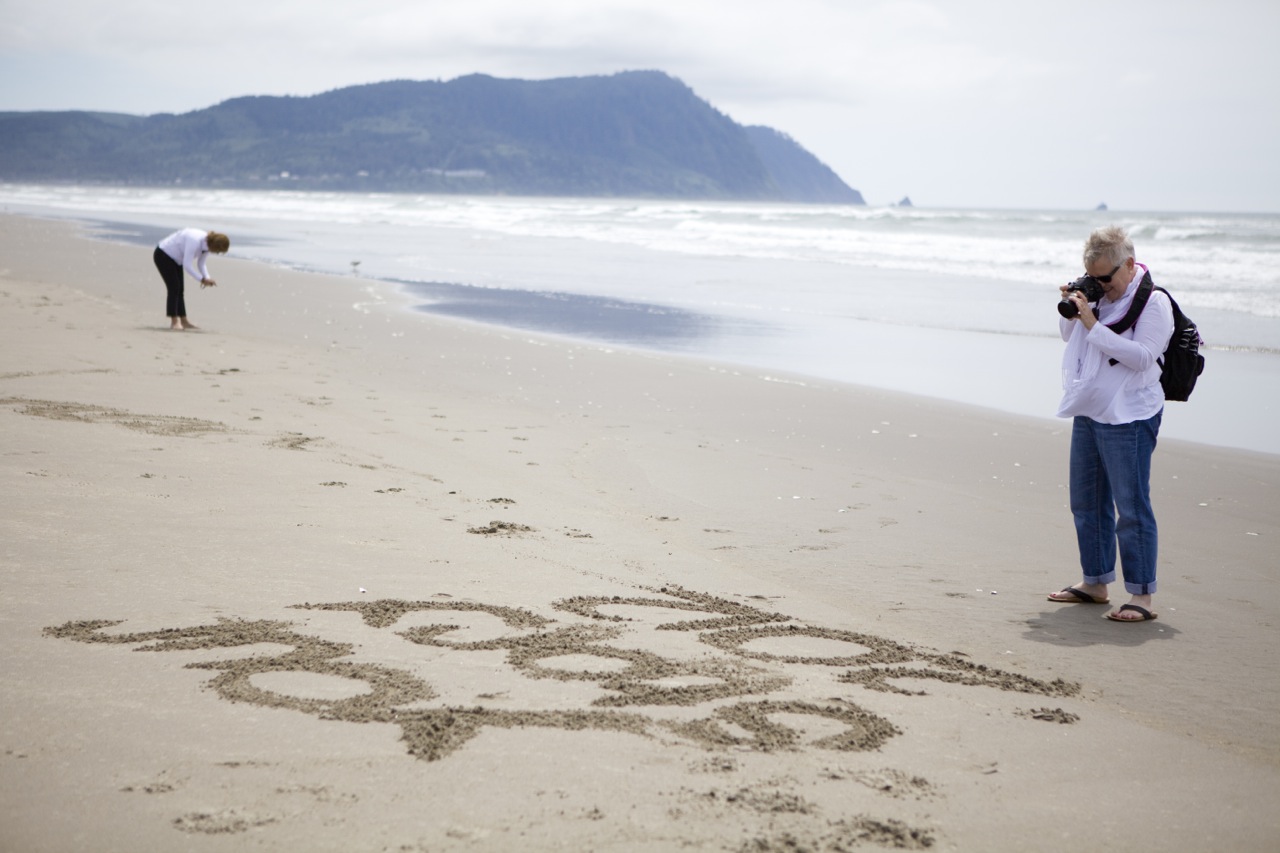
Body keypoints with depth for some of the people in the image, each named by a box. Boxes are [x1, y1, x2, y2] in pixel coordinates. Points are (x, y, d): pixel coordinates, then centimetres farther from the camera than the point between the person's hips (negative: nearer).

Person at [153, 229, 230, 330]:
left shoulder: (207, 245, -7)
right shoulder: (195, 241, -36)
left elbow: (201, 264, 2)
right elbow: (187, 265, -36)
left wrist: (207, 278, -16)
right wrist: (202, 279, -32)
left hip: (175, 259, 9)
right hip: (163, 255, -9)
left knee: (179, 290, 7)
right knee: (174, 288, -14)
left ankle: (183, 321, 9)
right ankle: (174, 321, -13)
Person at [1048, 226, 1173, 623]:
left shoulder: (1153, 302, -14)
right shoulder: (1096, 292, 9)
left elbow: (1142, 356, -24)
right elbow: (1069, 337, 21)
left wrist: (1093, 324, -24)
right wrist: (1071, 311, 0)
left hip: (1128, 419, -8)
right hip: (1087, 412, 9)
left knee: (1131, 508, -7)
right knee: (1086, 502, 16)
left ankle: (1141, 596, -2)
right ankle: (1094, 582, 28)